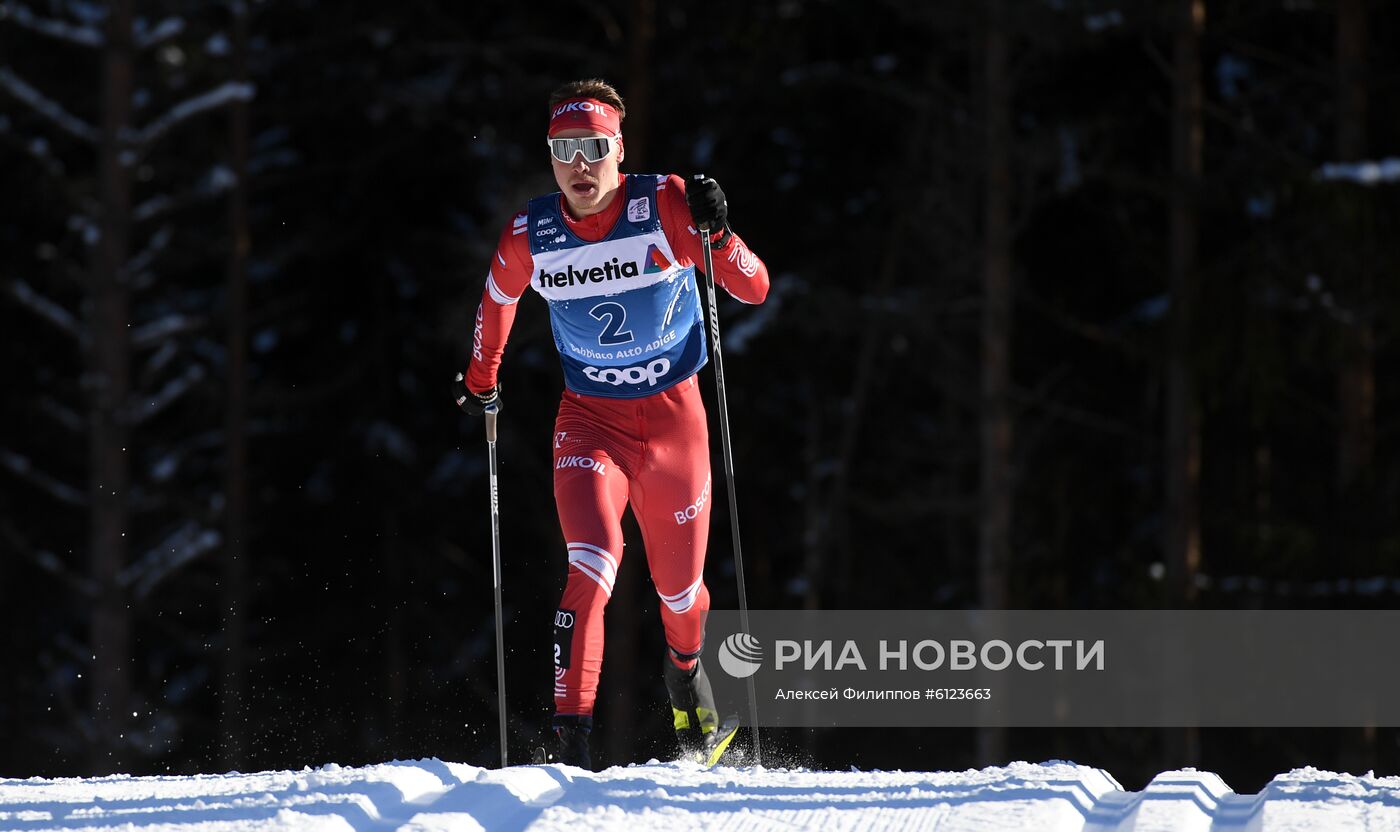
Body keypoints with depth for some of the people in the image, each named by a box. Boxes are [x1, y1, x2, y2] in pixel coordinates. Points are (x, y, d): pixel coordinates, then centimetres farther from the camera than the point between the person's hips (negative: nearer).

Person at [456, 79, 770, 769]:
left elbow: (753, 290, -16)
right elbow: (498, 299, 13)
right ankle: (570, 739, -27)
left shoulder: (666, 206, -16)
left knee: (680, 589, 14)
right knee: (592, 563, -25)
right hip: (590, 420, 0)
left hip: (674, 416, 0)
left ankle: (685, 668, 51)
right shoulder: (529, 237, -10)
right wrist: (480, 382, 24)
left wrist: (715, 233, -34)